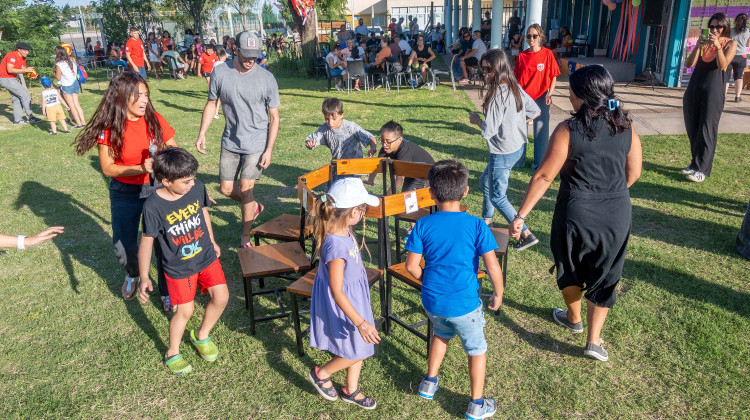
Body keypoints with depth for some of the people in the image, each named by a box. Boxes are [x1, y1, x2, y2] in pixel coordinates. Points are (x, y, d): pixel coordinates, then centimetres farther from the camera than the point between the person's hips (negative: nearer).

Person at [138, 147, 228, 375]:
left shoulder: (198, 188, -12)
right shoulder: (153, 206, -23)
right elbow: (147, 241, -13)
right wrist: (144, 277, -11)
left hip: (206, 256, 4)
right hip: (178, 267, -4)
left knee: (221, 297, -3)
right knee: (185, 311, 3)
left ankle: (201, 335, 27)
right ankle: (172, 353, 31)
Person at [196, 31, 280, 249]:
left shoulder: (266, 78, -10)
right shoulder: (220, 73, -5)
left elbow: (274, 118, -6)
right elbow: (212, 104, 8)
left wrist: (269, 150, -10)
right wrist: (202, 133, 0)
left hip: (257, 143, -3)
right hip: (230, 142, 3)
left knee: (245, 189, -4)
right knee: (226, 189, 8)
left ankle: (246, 237, 16)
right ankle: (254, 206, 40)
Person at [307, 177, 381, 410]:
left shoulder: (343, 230, -10)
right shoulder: (336, 245, -36)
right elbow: (336, 292, -30)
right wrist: (360, 323, -27)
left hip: (356, 295, 9)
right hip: (343, 304, -9)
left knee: (360, 348, 23)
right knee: (358, 352, 10)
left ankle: (351, 390, 46)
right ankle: (321, 373, 34)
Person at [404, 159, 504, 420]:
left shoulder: (423, 225, -8)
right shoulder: (476, 226, -13)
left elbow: (411, 266, -5)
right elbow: (492, 266, -14)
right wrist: (498, 294, 3)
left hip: (432, 301, 3)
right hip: (464, 303, -3)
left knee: (441, 333, 33)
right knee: (477, 349, 20)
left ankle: (429, 383, 46)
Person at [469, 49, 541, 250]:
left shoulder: (498, 94, -25)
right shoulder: (515, 88, 2)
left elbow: (489, 130, -26)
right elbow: (534, 111, 11)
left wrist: (476, 120, -7)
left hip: (503, 152, -10)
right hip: (517, 146, 10)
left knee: (497, 196, 5)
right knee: (486, 181, 27)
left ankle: (526, 234, 9)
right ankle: (487, 220, 43)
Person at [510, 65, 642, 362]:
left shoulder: (568, 130, -16)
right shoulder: (626, 128, -3)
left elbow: (544, 176, -17)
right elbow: (633, 174, 6)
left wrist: (521, 215, -13)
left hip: (577, 213, -3)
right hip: (617, 215, 3)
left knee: (570, 268, 23)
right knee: (604, 276, 17)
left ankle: (574, 319, 43)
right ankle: (594, 341, 20)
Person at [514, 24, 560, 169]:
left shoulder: (547, 54, -3)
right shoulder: (522, 56, 4)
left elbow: (553, 76, -1)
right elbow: (516, 77, 10)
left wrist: (550, 93, -12)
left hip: (541, 97, -3)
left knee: (541, 129, 2)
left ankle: (540, 161, 14)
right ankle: (519, 159, 23)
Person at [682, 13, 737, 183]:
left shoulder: (730, 44, 3)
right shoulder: (704, 42, 13)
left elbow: (722, 65, -12)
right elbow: (689, 64, 2)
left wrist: (718, 46, -22)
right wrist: (697, 47, -11)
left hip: (713, 89, -5)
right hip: (694, 87, 5)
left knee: (707, 130, -7)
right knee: (692, 129, 7)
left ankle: (702, 170, -6)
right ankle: (695, 163, 19)